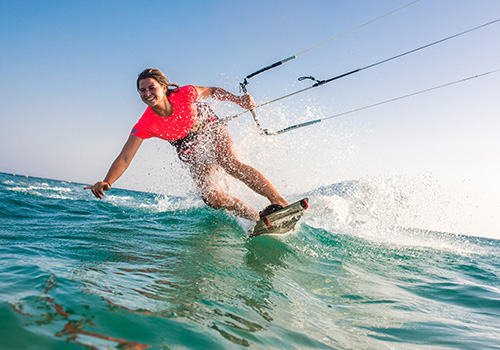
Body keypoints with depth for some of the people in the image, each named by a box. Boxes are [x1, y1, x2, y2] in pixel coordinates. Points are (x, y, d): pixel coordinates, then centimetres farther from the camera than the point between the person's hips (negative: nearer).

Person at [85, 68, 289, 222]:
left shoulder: (184, 95, -22)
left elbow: (213, 91, -3)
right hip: (193, 154, 2)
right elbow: (124, 158, -22)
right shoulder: (145, 125, -20)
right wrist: (106, 182, -37)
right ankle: (261, 219, -13)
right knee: (209, 196, -19)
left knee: (232, 164, -34)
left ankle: (278, 201, -37)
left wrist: (238, 100, -16)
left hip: (213, 133, -2)